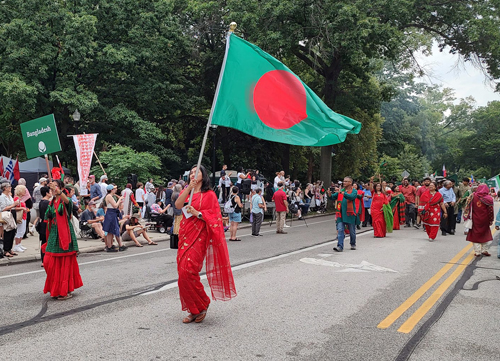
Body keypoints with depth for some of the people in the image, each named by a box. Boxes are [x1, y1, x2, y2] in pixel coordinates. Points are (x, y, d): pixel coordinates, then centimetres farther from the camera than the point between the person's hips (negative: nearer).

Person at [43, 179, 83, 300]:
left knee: (66, 263, -2)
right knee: (49, 262, 5)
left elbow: (67, 200, -35)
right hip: (54, 235, 6)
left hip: (65, 235, -6)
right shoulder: (52, 203, 12)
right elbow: (49, 218, 20)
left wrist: (58, 191, -53)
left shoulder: (64, 201, -8)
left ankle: (67, 290, 9)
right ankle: (56, 289, 22)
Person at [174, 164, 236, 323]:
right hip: (185, 235, 6)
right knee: (183, 272, 4)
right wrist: (189, 187, -15)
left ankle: (202, 305, 8)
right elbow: (178, 205, -7)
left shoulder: (209, 194, 0)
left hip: (199, 236, -6)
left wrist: (197, 213, -17)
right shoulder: (186, 192, 14)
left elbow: (214, 216, -5)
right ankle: (193, 310, 17)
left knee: (188, 271, -14)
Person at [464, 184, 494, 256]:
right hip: (485, 220, 0)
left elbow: (468, 207, -5)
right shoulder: (489, 198, -7)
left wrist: (467, 216, 3)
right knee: (486, 234, 17)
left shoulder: (473, 196, -5)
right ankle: (484, 250, 14)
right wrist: (491, 220, 4)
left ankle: (477, 251, 7)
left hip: (475, 220, 0)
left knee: (475, 235, 9)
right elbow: (490, 210, -4)